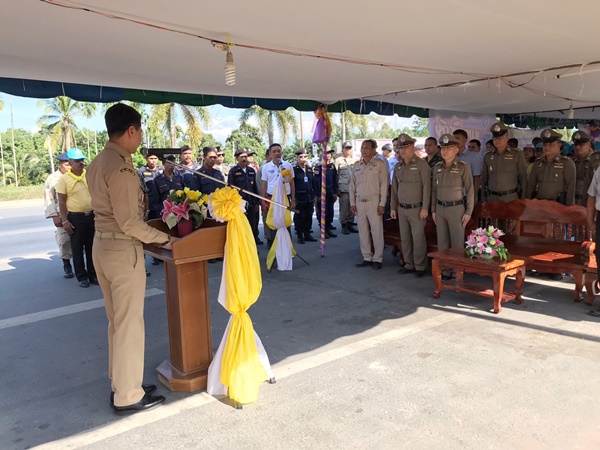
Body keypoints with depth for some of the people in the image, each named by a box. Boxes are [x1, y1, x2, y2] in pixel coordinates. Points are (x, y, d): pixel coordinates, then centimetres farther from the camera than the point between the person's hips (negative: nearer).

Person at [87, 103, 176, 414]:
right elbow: (128, 221, -22)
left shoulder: (97, 163, 10)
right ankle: (128, 396, 14)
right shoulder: (120, 167, -19)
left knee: (117, 320, 18)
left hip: (103, 245, 10)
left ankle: (121, 382, 32)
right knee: (129, 323, 2)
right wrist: (164, 239, -13)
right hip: (122, 249, -10)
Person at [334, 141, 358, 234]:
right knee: (344, 208, -2)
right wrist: (337, 189, -4)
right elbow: (335, 175, 1)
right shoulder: (338, 160, 3)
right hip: (343, 189, -3)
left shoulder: (355, 160, 13)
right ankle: (344, 226, 6)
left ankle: (350, 224, 17)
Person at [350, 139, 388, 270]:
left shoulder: (380, 164, -4)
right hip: (360, 202, 5)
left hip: (374, 201, -5)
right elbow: (352, 185, 14)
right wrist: (352, 203, 9)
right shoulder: (356, 165, 10)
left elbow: (384, 185, -7)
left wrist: (382, 204, -11)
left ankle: (377, 259, 8)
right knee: (362, 231, 8)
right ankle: (367, 258, 18)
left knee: (376, 231, -2)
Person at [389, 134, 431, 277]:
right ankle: (409, 265, 21)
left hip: (416, 209, -6)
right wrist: (393, 207, 13)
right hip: (402, 209, 6)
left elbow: (426, 187, -10)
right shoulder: (398, 166, 11)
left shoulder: (421, 164, -7)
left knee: (418, 238, -3)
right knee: (405, 238, 10)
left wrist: (425, 208, -14)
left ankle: (420, 266, 8)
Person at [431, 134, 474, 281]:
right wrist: (433, 209, 10)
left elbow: (470, 190, -5)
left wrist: (468, 212, -9)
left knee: (457, 244, -2)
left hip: (456, 208, -5)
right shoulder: (437, 168, 8)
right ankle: (445, 272, 17)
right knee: (442, 242, 8)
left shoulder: (463, 166, -6)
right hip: (440, 208, 5)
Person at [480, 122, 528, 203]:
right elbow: (484, 179, 14)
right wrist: (484, 199, 8)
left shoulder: (517, 155, 2)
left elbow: (523, 178, 2)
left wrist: (523, 199, -2)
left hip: (510, 198, -2)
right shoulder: (487, 157, 10)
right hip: (492, 198, 2)